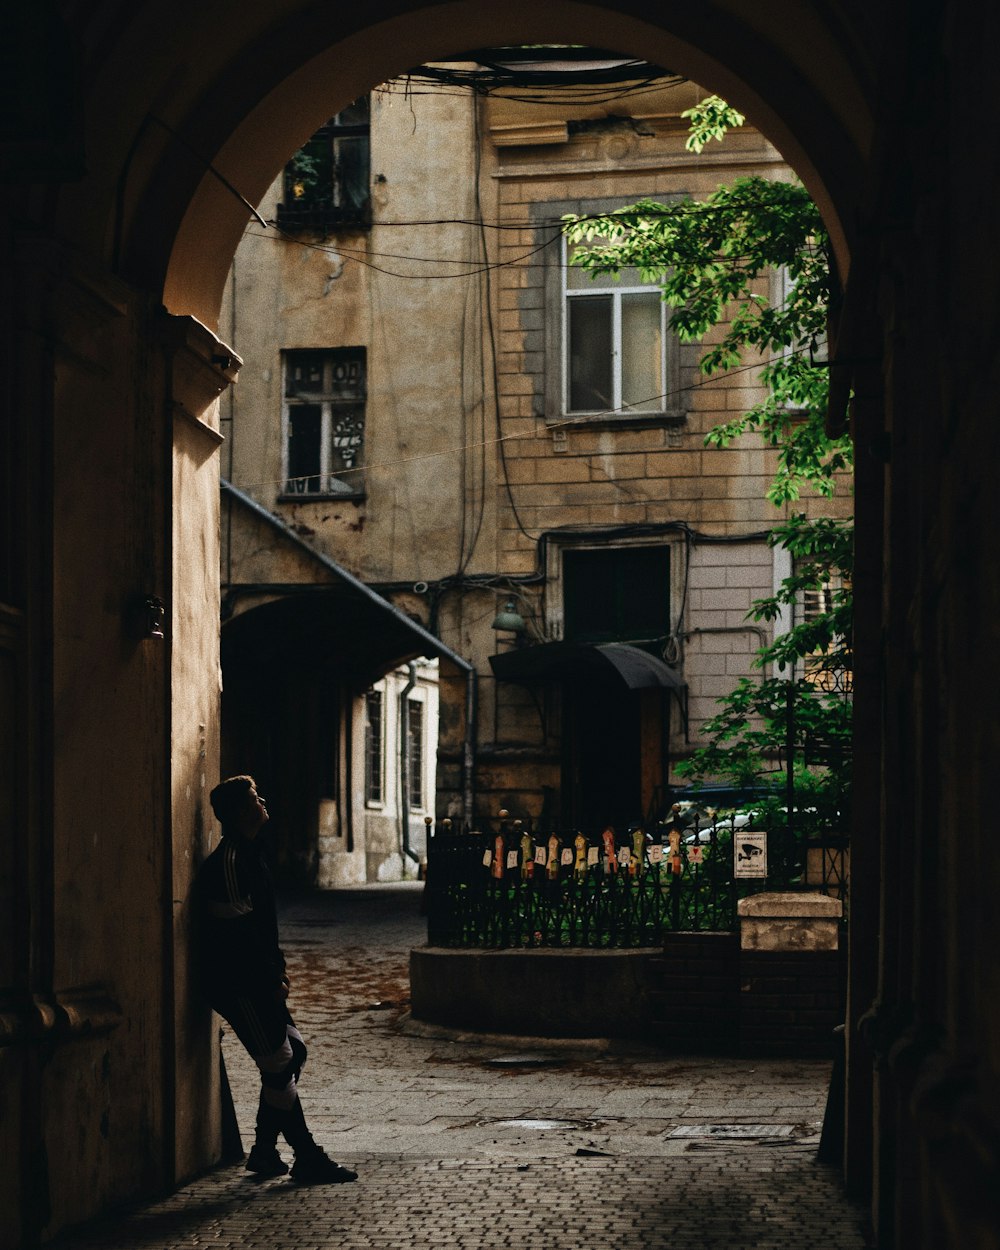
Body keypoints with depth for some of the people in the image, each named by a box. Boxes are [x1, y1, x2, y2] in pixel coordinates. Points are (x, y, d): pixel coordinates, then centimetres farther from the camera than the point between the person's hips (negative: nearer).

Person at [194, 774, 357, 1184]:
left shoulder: (249, 854, 15)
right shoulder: (228, 862, -17)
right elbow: (239, 931, -21)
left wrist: (277, 967, 12)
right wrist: (272, 980, -16)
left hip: (257, 982, 10)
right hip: (237, 983, -10)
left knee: (293, 1050, 12)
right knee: (279, 1065, -7)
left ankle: (264, 1151, 17)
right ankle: (307, 1160, -3)